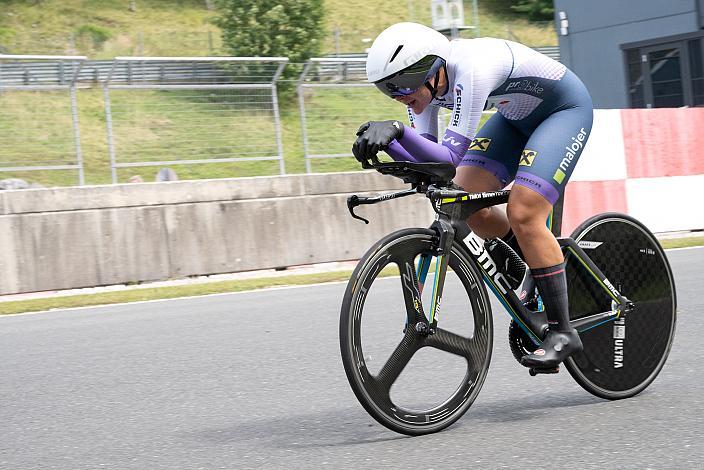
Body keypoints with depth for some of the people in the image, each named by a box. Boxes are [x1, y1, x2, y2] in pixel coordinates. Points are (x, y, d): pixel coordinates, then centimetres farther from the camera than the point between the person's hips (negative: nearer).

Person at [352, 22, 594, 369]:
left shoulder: (471, 69, -36)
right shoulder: (423, 81, -13)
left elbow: (451, 156, -40)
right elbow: (427, 161, -12)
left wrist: (397, 130, -53)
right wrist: (385, 144, -30)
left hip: (566, 107, -8)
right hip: (517, 116, 8)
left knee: (522, 213, -21)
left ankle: (562, 332, -11)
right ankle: (542, 264, 16)